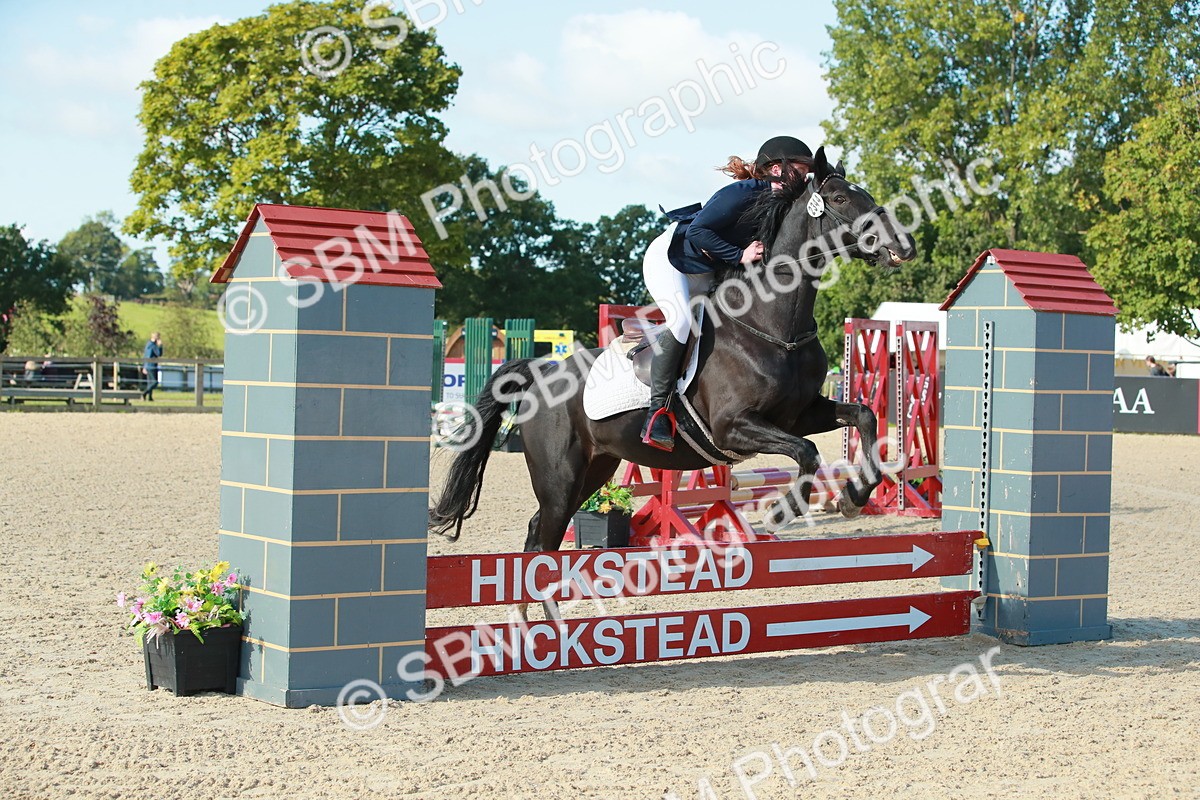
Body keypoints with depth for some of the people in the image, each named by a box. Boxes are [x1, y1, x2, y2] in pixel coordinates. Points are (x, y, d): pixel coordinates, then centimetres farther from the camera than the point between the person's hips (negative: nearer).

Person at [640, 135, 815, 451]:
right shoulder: (743, 194, -27)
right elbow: (697, 231, -32)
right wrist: (740, 256, -34)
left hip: (705, 272, 9)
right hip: (668, 258, -9)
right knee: (683, 322, -30)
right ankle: (657, 412, -25)